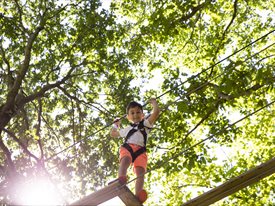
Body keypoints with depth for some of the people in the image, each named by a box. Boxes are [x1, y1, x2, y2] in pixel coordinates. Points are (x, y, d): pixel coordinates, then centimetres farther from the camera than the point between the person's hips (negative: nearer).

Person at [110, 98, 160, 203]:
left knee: (140, 171, -28)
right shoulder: (127, 129, 39)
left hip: (140, 150, -1)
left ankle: (138, 196, -52)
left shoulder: (145, 123, 31)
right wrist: (116, 125, 64)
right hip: (127, 147, 1)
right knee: (125, 160, -36)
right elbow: (113, 134, 56)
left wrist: (154, 102, 35)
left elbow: (156, 112, 18)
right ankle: (120, 180, -66)